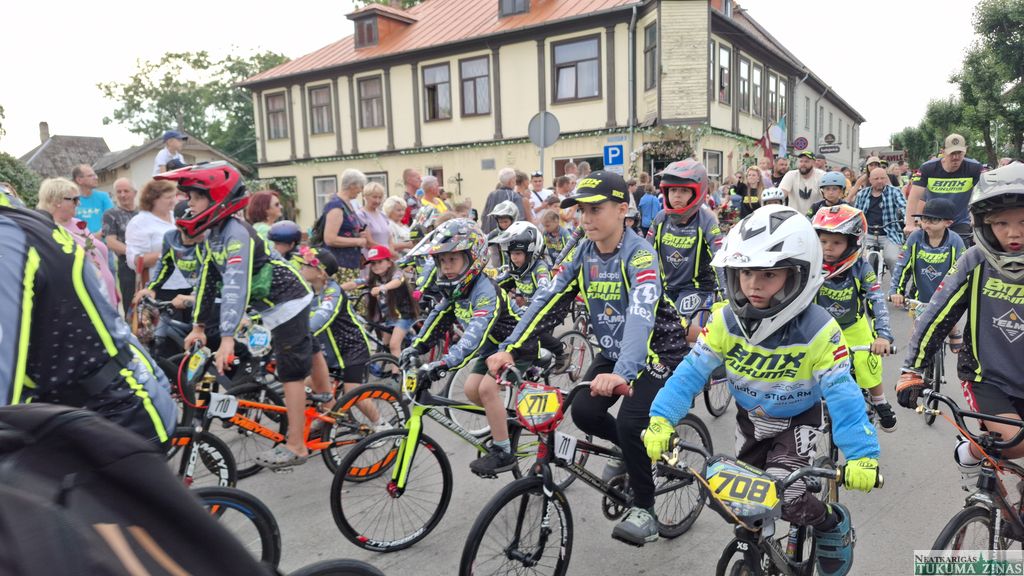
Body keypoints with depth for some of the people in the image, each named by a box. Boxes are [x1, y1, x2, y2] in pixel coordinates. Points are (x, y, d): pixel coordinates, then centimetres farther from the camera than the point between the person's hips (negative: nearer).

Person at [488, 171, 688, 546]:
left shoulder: (640, 255, -25)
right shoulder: (582, 253, -6)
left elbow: (641, 315, -41)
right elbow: (547, 301, -11)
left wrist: (622, 373, -57)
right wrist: (509, 349, -23)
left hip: (657, 353, -6)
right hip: (614, 352, 6)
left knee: (630, 423, -22)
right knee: (583, 411, -11)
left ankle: (645, 511, 2)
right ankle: (632, 451, 21)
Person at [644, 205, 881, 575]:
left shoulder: (818, 332, -28)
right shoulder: (726, 321, -21)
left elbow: (842, 395, -28)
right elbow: (691, 372, -21)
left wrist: (862, 455, -39)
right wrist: (661, 421, -32)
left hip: (797, 420, -3)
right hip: (750, 420, 4)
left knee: (784, 496, -22)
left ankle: (833, 523, 11)